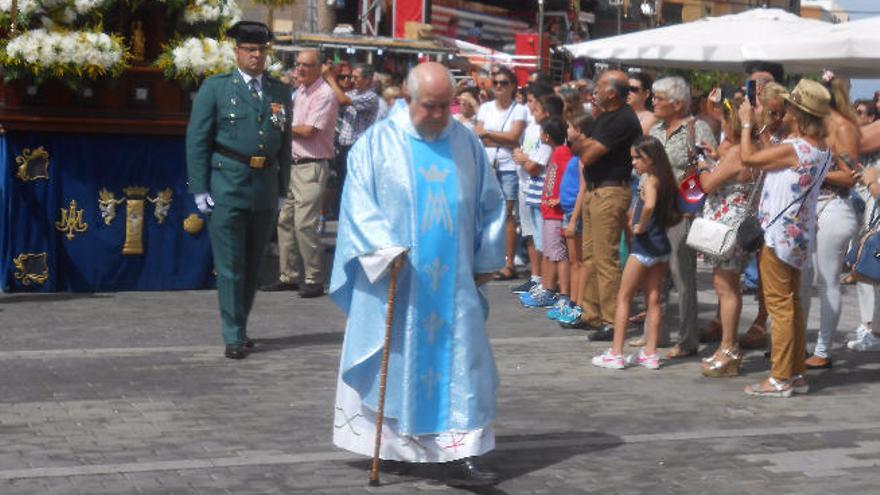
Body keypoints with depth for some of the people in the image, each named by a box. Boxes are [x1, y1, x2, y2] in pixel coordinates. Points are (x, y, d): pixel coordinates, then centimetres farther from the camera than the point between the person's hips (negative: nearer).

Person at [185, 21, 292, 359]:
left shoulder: (281, 93, 11)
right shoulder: (215, 88, 0)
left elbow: (285, 144, 14)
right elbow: (197, 140, -2)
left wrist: (281, 189, 9)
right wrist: (200, 189, -8)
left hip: (264, 190, 4)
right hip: (226, 189, -4)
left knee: (253, 265, 11)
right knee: (230, 267, -2)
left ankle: (240, 327, 24)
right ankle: (234, 337, 3)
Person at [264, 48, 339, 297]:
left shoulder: (325, 95, -11)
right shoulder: (300, 92, 16)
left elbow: (308, 131, -15)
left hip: (312, 167, -9)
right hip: (293, 163, 9)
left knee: (304, 223, -12)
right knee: (285, 220, 9)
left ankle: (314, 280, -4)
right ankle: (289, 275, 18)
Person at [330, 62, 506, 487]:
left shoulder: (467, 144, 6)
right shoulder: (378, 142, -4)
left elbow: (490, 204, 13)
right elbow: (359, 203, -8)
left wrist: (486, 260, 8)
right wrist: (386, 248, -20)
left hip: (453, 282, 3)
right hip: (393, 279, -3)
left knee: (461, 365, -3)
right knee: (392, 364, 7)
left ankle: (459, 456, -4)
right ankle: (384, 444, 24)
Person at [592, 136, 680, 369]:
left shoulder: (650, 180, -16)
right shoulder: (665, 179, 8)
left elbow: (649, 205, -37)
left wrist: (641, 226, -21)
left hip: (644, 246, -8)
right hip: (662, 246, 8)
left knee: (623, 298, 1)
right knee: (654, 299, 10)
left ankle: (616, 354, 1)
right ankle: (650, 353, 13)